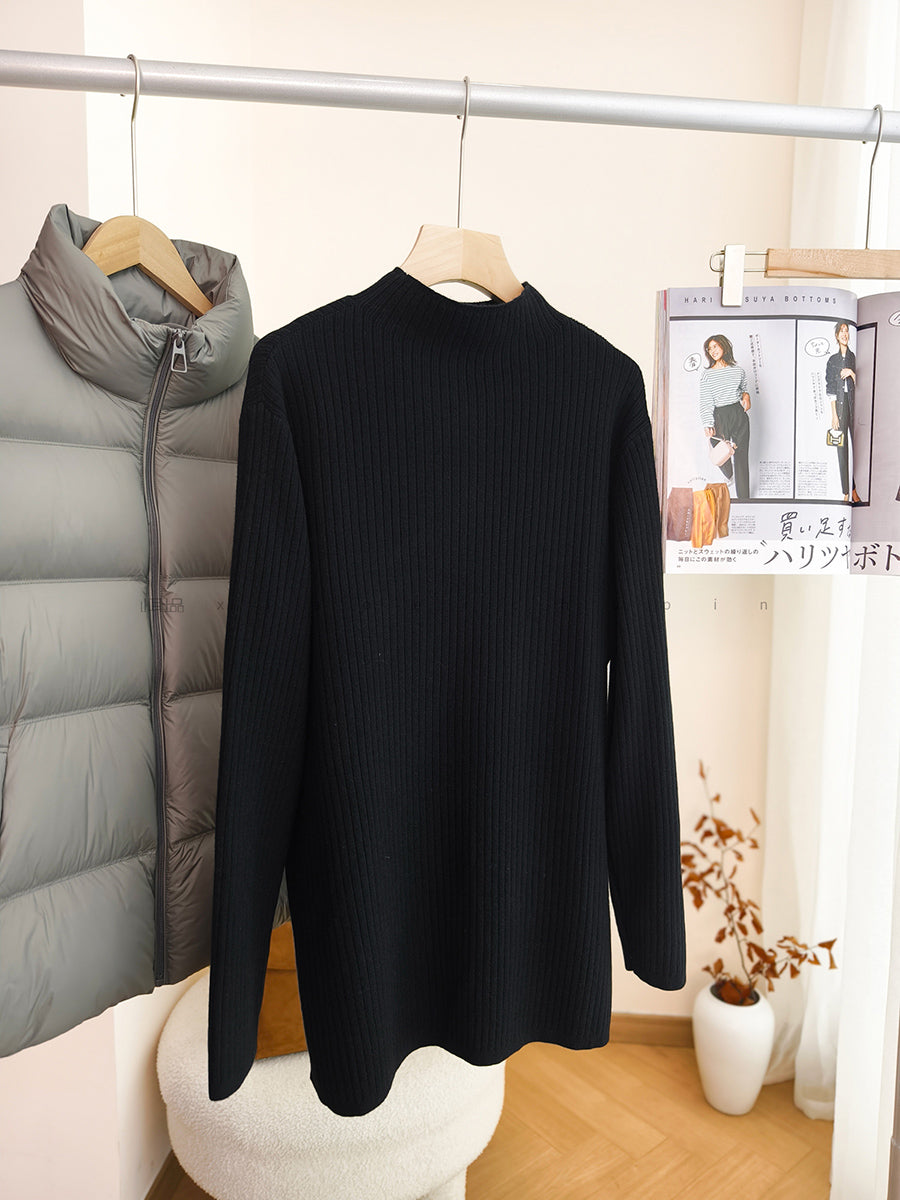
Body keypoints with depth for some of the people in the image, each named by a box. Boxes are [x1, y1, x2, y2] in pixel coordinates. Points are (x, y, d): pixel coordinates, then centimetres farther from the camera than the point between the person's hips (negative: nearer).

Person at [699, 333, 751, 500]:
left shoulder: (739, 371, 6)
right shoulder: (706, 375, -1)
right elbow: (705, 401, -8)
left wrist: (746, 395, 0)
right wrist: (707, 424, -19)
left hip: (739, 415, 1)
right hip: (718, 418, -1)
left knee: (741, 456, 1)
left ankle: (744, 498, 7)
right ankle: (728, 476, 44)